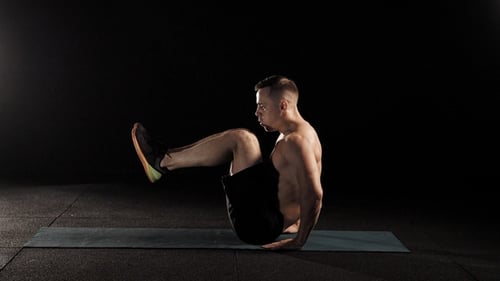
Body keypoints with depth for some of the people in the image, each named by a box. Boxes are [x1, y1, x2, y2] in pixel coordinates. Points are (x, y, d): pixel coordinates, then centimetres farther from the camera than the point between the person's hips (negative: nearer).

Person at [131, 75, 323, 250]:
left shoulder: (296, 141, -22)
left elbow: (314, 194, -30)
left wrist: (298, 241, -23)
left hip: (259, 225, -10)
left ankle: (163, 161, -4)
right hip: (270, 222, 11)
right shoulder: (293, 134, 11)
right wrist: (296, 222, 24)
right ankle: (165, 160, 15)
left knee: (241, 139, -16)